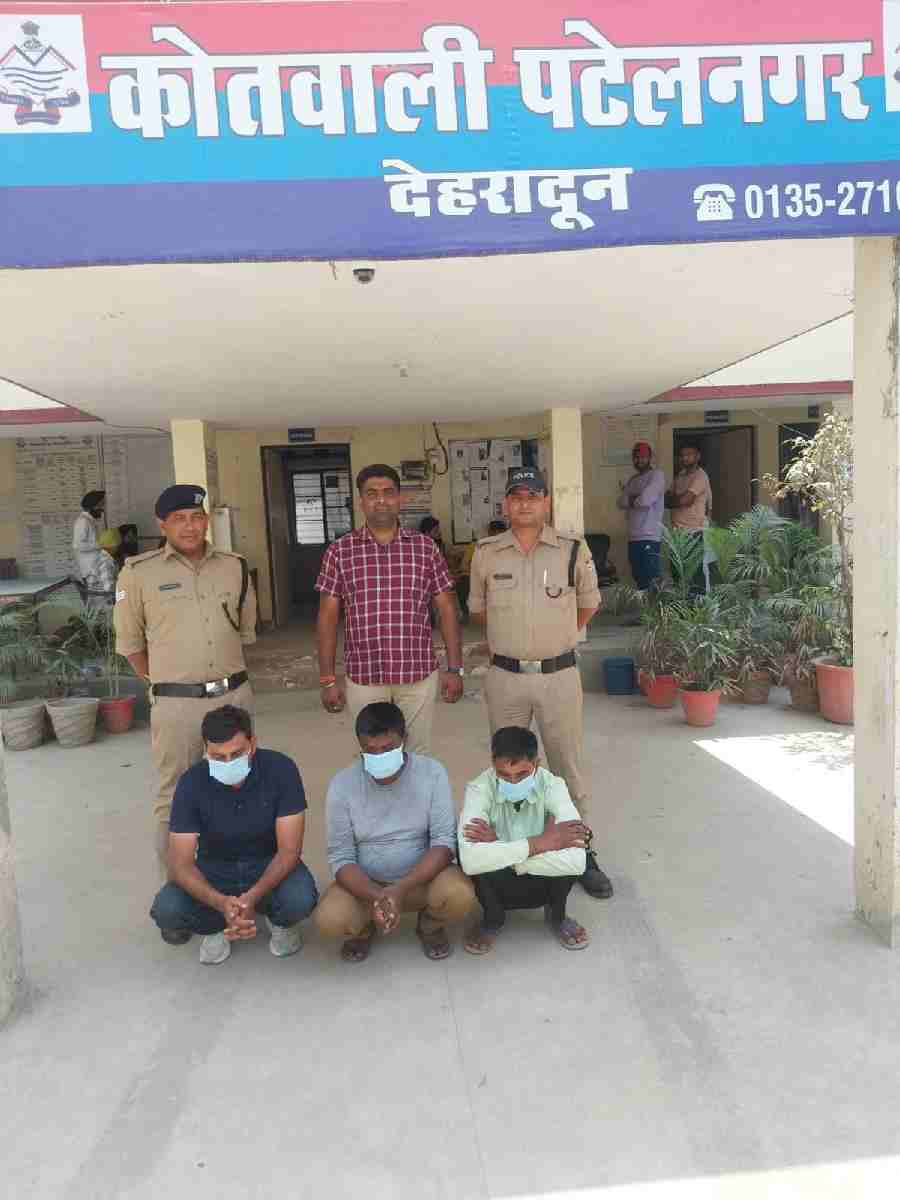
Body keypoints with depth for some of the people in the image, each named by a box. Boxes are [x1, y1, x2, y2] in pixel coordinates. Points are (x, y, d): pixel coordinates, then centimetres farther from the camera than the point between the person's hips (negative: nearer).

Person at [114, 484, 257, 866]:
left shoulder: (234, 567, 4)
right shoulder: (139, 572, -6)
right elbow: (129, 641, 4)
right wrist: (162, 681, 7)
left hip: (236, 695, 4)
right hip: (176, 704, -4)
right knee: (175, 796, 6)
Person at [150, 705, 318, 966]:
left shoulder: (280, 769, -22)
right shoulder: (192, 783, -19)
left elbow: (289, 850, -20)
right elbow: (181, 863, -19)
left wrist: (252, 898, -36)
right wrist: (221, 903, -37)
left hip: (270, 866, -1)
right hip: (214, 870, 1)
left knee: (300, 900, -32)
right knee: (166, 910, -26)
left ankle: (280, 922, 7)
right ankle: (216, 927, 9)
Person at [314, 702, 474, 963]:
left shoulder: (432, 773, -14)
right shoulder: (342, 784, -13)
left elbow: (444, 841, -16)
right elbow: (340, 857, -11)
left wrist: (401, 889, -30)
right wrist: (376, 897, -30)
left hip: (422, 878, 0)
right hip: (366, 884, 0)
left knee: (459, 895, -31)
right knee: (329, 920, -28)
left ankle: (430, 925, 7)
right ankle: (363, 929, 10)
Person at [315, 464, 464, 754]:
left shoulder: (425, 547, 2)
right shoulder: (340, 551, 0)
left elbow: (446, 609, 4)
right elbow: (328, 617, 2)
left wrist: (454, 668, 0)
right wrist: (327, 679, -1)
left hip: (420, 674, 0)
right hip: (363, 678, 0)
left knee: (418, 756, 10)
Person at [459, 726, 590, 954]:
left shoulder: (552, 786, -22)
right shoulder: (479, 789, -24)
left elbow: (576, 861, -36)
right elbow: (470, 860, -41)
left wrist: (498, 849, -35)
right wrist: (538, 844, -39)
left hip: (542, 883, 1)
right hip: (497, 884, 0)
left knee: (568, 860, -30)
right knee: (475, 860, -32)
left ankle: (557, 916, 4)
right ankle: (492, 919, 1)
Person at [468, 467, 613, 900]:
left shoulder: (573, 551, -3)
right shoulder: (486, 553, 0)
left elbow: (588, 606, 12)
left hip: (559, 674, -1)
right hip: (505, 676, 1)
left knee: (568, 769, 8)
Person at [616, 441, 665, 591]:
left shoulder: (657, 475, -5)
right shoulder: (633, 479, 19)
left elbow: (645, 499, -19)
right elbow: (621, 502, 9)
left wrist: (631, 499, 0)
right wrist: (637, 499, -8)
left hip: (649, 536, -8)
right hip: (633, 536, 8)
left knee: (651, 580, -10)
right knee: (638, 579, 12)